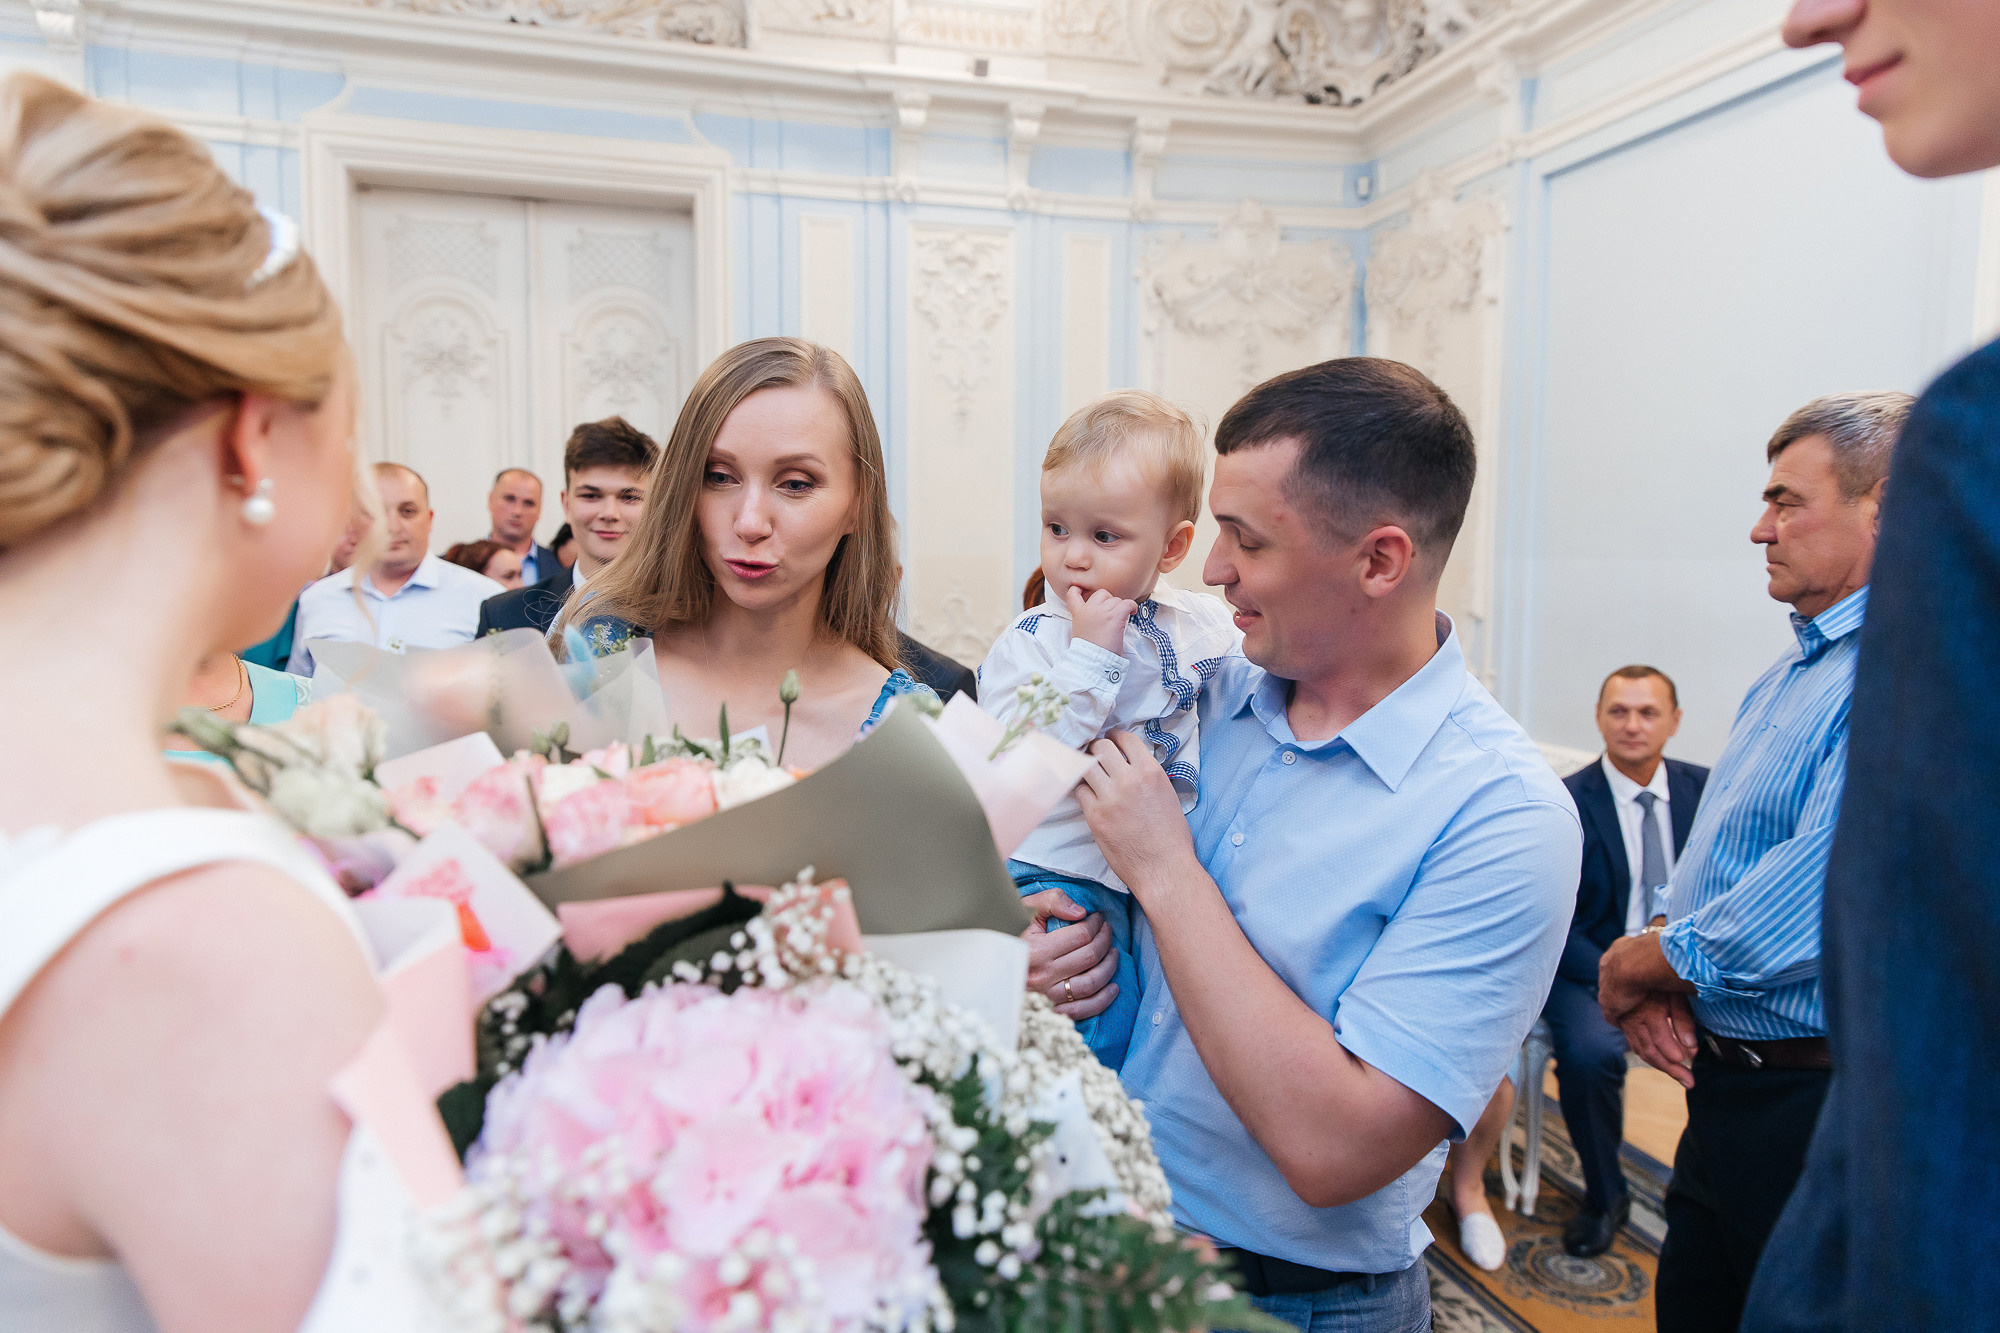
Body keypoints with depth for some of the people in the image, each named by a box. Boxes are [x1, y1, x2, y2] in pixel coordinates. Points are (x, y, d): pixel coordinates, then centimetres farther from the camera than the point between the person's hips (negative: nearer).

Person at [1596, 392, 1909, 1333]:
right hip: (1724, 1078, 9)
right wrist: (1655, 972, -4)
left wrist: (1647, 967, -14)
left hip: (1818, 1104, -9)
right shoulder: (1793, 671, 12)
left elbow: (1822, 889, -28)